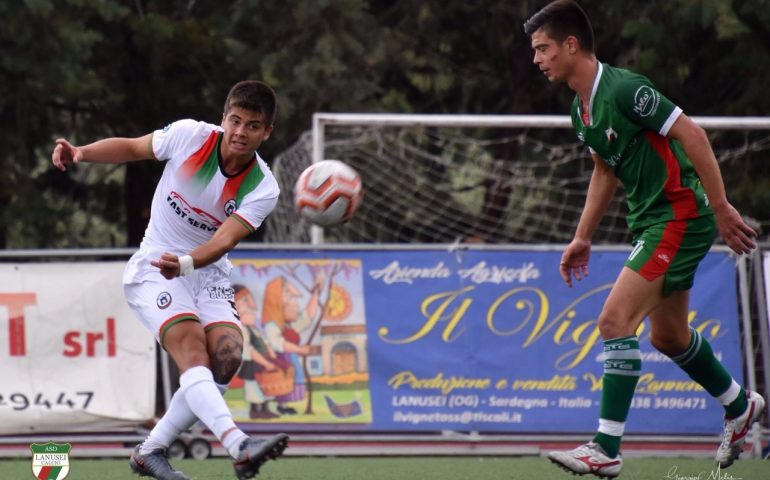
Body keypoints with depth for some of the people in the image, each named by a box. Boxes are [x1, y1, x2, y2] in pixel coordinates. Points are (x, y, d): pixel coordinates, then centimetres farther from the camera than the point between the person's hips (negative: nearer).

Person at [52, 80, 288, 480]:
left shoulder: (262, 188, -12)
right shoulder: (189, 135, -12)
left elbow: (223, 241, -26)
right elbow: (132, 148, 6)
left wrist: (186, 262, -45)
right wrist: (80, 153, -10)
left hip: (208, 275, 3)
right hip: (153, 269, -3)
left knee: (226, 356, -20)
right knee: (192, 348, -26)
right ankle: (238, 446, -49)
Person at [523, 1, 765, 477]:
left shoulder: (624, 89, -20)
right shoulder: (581, 110, 8)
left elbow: (691, 134, -21)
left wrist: (721, 208, -21)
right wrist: (583, 237, 23)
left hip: (679, 215, -10)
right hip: (651, 220, 10)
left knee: (615, 319, -17)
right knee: (668, 336, 19)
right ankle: (740, 406, 43)